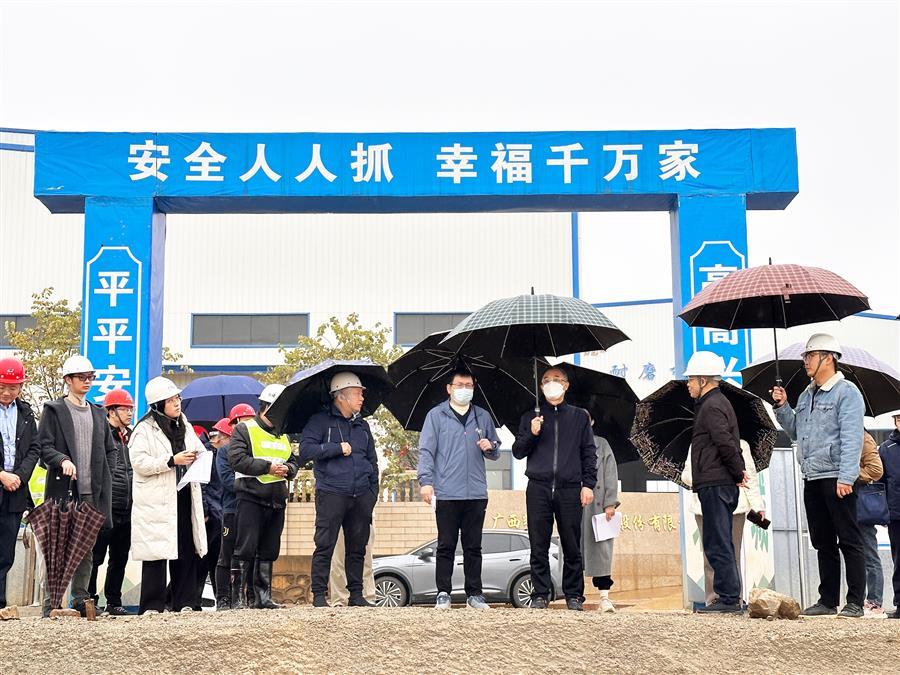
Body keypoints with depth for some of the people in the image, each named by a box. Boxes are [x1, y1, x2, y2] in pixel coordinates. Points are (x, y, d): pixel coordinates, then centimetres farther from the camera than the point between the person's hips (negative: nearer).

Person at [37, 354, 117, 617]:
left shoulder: (98, 413, 18)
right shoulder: (54, 410, 3)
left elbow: (110, 450, 22)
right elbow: (44, 446, -6)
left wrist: (101, 475, 10)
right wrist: (63, 460, -23)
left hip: (93, 492, 5)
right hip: (63, 490, -5)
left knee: (87, 549, 7)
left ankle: (81, 601, 13)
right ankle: (51, 603, -1)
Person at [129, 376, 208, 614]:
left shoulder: (185, 426, 15)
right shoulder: (144, 429, -5)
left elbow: (200, 451, 26)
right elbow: (139, 462, -14)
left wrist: (198, 459, 2)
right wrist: (172, 461, -18)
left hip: (184, 496, 6)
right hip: (156, 501, -6)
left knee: (188, 550, 7)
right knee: (157, 553, -4)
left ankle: (185, 602, 15)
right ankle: (152, 605, 2)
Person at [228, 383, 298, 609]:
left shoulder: (283, 435, 21)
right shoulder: (244, 430, -1)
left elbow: (294, 462, 21)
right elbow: (237, 459, -14)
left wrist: (288, 469, -3)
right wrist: (267, 467, -17)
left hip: (277, 502, 7)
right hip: (251, 499, -7)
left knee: (269, 552, 10)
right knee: (245, 550, -8)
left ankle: (263, 595, 17)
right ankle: (237, 596, -4)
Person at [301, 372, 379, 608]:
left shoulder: (362, 425, 19)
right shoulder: (321, 421, 1)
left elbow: (372, 461, 23)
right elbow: (305, 449, -11)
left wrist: (373, 491, 14)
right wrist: (338, 448, -12)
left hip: (361, 497, 5)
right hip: (331, 493, -5)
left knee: (357, 548, 8)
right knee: (325, 546, -4)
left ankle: (356, 594, 15)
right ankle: (319, 595, 2)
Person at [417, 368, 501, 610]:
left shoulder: (483, 417, 15)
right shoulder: (436, 415, 5)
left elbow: (496, 452, 21)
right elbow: (426, 450, 0)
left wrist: (490, 447, -3)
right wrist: (426, 481, -11)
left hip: (476, 493, 3)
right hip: (446, 493, -3)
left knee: (473, 546, 7)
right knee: (446, 546, 0)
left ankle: (474, 593, 13)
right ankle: (443, 593, 7)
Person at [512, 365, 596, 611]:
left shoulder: (579, 417, 14)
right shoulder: (530, 418, 14)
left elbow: (589, 452, 11)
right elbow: (518, 452, 12)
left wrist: (588, 484, 1)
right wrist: (531, 434, -6)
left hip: (570, 489, 0)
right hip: (538, 489, 1)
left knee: (572, 546, 1)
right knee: (539, 547, 1)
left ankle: (574, 595, 10)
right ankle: (540, 594, 7)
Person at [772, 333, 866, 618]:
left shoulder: (847, 392, -7)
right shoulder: (806, 395, 18)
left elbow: (852, 438, -15)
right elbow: (796, 431, 24)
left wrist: (846, 478, -22)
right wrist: (782, 407, 10)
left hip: (836, 479, -8)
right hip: (812, 478, 8)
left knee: (849, 541, -3)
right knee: (823, 543, 12)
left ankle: (855, 602, 0)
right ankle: (828, 600, 18)